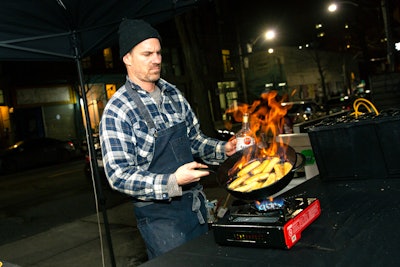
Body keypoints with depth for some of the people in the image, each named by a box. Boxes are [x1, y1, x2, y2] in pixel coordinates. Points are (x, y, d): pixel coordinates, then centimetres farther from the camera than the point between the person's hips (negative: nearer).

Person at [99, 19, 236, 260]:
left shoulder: (173, 94, 4)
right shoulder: (117, 111, -16)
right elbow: (119, 175, -20)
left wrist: (223, 149, -4)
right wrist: (173, 182, -30)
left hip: (196, 204, 7)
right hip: (159, 215, -6)